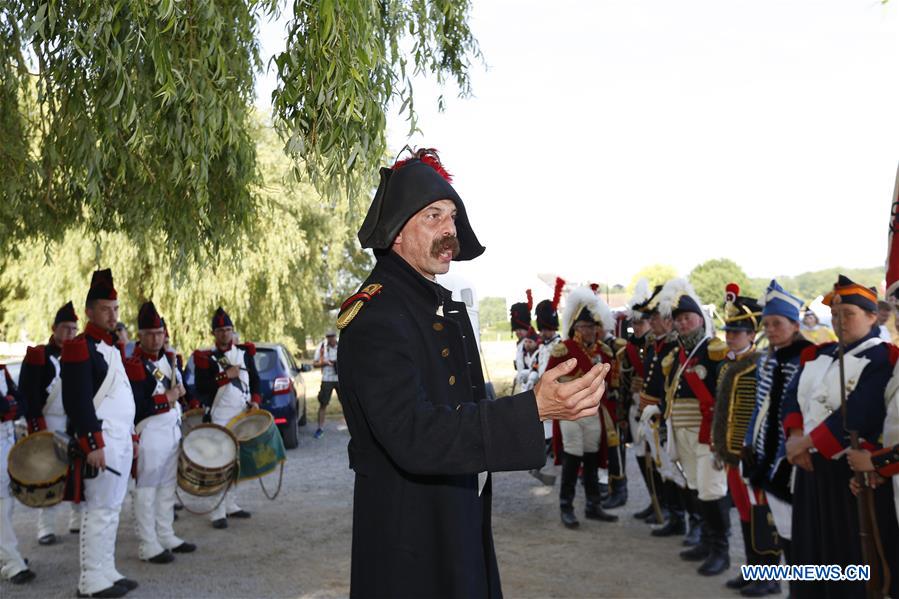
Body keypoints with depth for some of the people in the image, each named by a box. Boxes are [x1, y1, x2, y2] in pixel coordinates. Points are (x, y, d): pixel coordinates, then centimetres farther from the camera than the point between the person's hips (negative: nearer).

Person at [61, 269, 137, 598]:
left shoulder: (113, 346, 17)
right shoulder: (80, 347, -11)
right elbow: (78, 401, -18)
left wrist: (132, 437, 20)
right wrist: (93, 444, -21)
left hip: (121, 440, 9)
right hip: (101, 442, -9)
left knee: (112, 509, 13)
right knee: (100, 511, -3)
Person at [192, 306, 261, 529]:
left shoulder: (245, 352, 9)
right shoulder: (205, 357, -3)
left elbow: (255, 379, 13)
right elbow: (200, 389, -10)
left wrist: (255, 400, -2)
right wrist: (226, 375, -17)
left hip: (243, 415, 5)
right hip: (219, 417, -5)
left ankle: (231, 504, 23)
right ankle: (218, 513, -4)